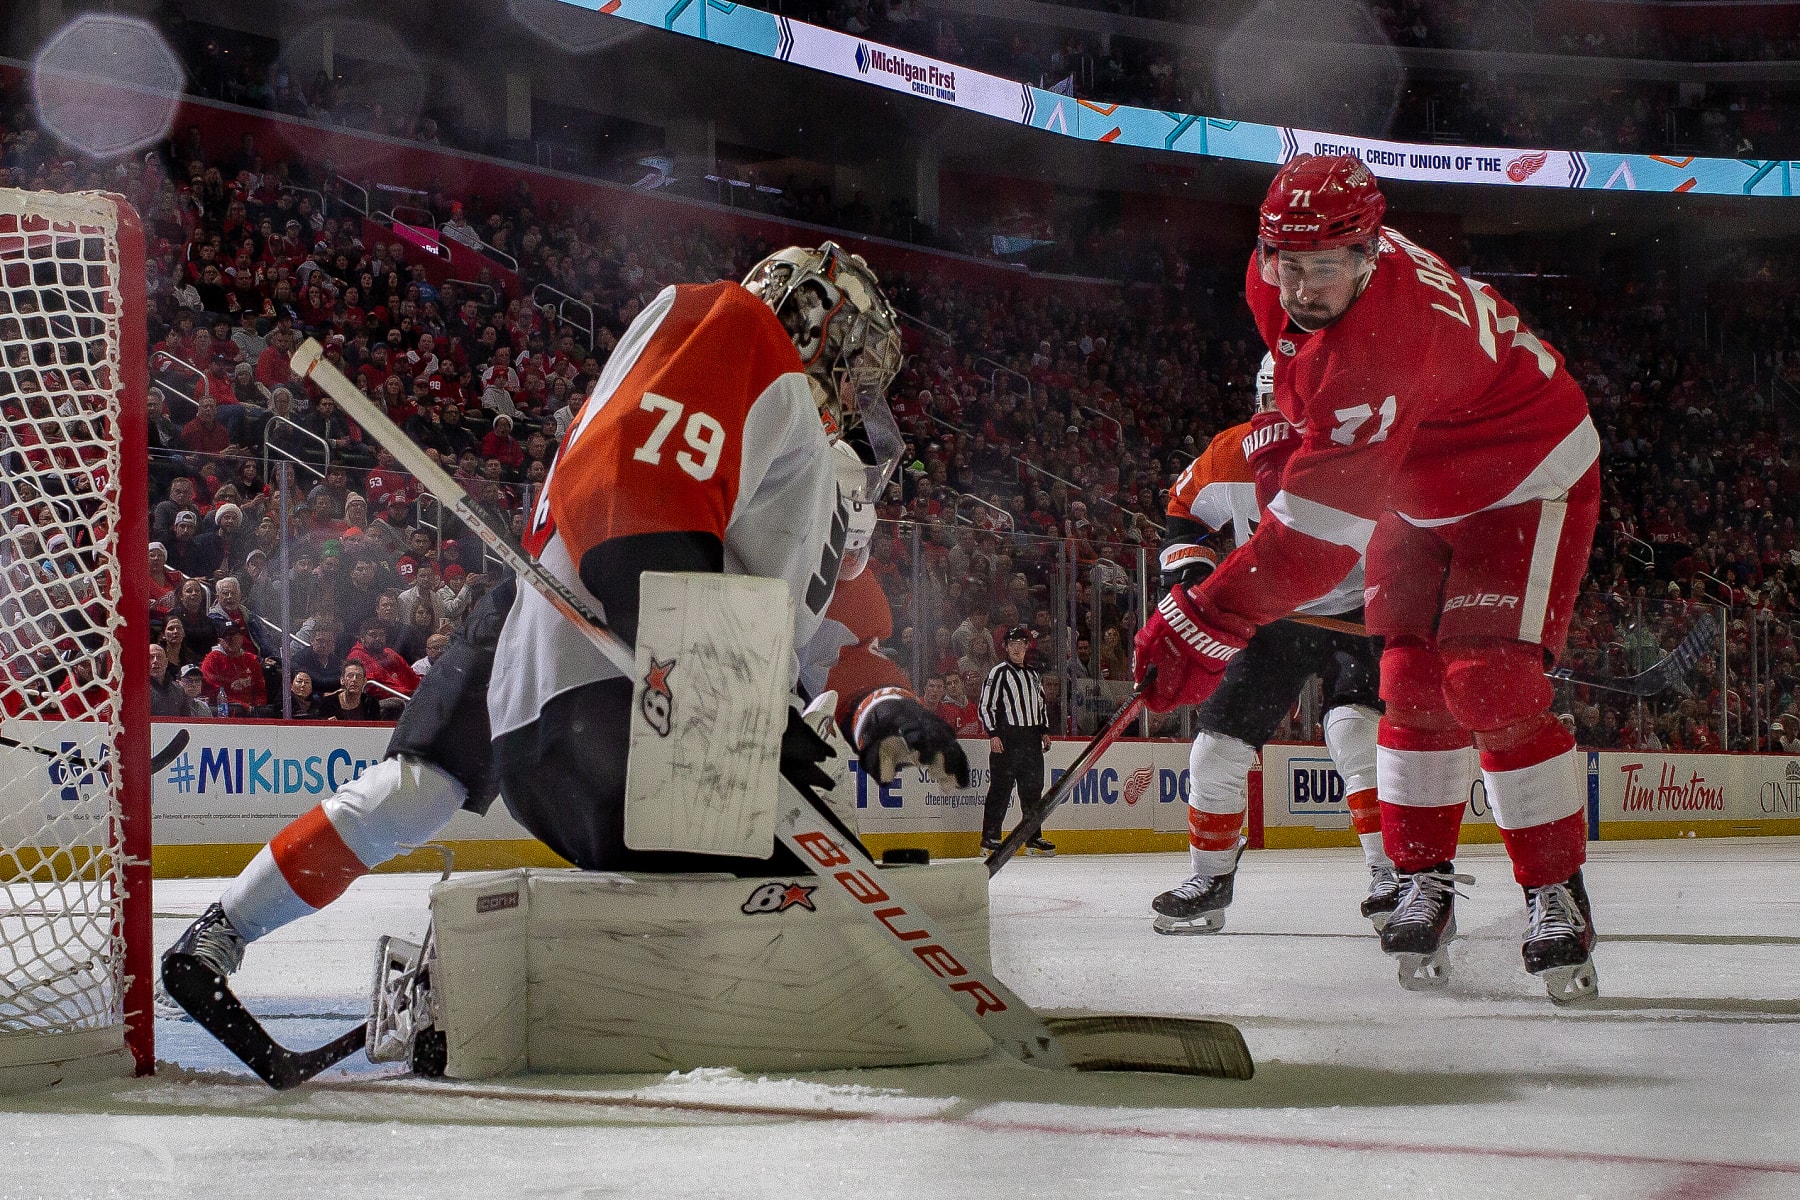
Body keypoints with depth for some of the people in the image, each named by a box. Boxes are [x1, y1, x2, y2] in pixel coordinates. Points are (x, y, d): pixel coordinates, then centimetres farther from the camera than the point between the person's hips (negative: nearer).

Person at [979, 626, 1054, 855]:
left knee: (1033, 788, 8)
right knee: (1001, 788, -8)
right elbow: (986, 705, -7)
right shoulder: (999, 673, -3)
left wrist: (1044, 731, 17)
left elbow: (1040, 704, 28)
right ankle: (990, 837, -6)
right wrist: (993, 734, -15)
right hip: (1007, 738, -7)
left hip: (1032, 739, 7)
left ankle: (1033, 837, 14)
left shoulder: (1033, 675, 19)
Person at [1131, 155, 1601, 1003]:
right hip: (1421, 492, 8)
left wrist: (1206, 622, -45)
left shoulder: (1384, 341, -41)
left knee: (1491, 684, -18)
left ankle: (1558, 894, -8)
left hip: (1527, 479, -8)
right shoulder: (1275, 280, -15)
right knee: (1414, 679, 0)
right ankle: (1425, 881, 8)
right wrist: (1300, 420, 18)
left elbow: (1323, 522, -44)